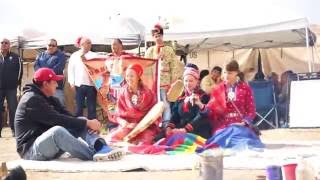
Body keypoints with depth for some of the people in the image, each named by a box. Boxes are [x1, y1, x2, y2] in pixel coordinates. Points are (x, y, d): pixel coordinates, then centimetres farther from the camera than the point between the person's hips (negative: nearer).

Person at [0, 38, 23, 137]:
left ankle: (14, 129, 7)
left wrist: (17, 81, -1)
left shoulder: (15, 57, 4)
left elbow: (20, 69, 4)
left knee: (13, 109, 1)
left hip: (11, 87, -2)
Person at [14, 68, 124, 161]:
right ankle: (96, 155, -34)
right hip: (31, 150, -9)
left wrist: (87, 123, -18)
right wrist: (87, 123, -21)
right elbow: (58, 119, -24)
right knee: (58, 130, -37)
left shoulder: (49, 98, 13)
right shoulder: (32, 100, -17)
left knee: (81, 123, -4)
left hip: (49, 143, 9)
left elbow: (67, 116, 1)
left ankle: (102, 149, -31)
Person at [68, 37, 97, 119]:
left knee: (92, 107, 3)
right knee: (79, 107, 4)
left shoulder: (94, 55, 10)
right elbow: (71, 69, 6)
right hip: (79, 84, 0)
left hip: (91, 84, 0)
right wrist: (72, 82, -2)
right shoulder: (74, 55, 8)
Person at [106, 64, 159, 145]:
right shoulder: (123, 94, 6)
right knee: (111, 139, -24)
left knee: (144, 145, -33)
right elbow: (118, 115, 6)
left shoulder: (148, 94, 0)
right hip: (127, 127, 3)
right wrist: (123, 122, -17)